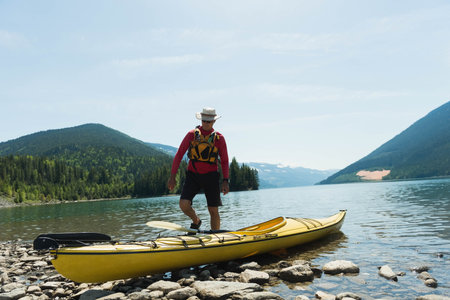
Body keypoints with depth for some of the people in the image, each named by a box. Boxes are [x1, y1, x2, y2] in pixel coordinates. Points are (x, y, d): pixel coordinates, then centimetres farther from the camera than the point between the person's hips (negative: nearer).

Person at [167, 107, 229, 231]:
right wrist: (172, 177, -3)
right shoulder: (192, 134, 2)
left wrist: (225, 181, -4)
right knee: (184, 204, -15)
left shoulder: (219, 138, 2)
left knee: (213, 211, 2)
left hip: (211, 176, 0)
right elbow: (179, 155, 2)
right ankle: (196, 221, 18)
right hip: (193, 175, 0)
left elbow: (224, 161, 6)